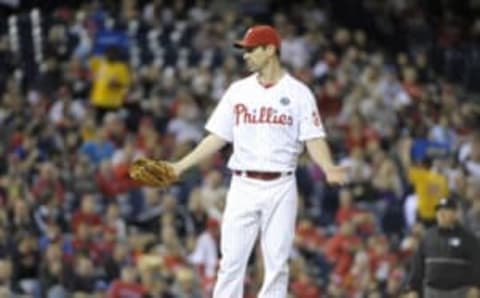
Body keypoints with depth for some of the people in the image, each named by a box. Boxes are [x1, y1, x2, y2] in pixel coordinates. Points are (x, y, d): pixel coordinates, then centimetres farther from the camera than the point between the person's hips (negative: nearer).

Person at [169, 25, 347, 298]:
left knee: (277, 262, 0)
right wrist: (180, 166, 3)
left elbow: (314, 139, -5)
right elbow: (217, 138, 10)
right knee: (231, 260, -2)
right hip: (243, 186, 2)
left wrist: (329, 168, -24)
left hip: (280, 187, -2)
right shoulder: (238, 91, 9)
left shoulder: (298, 93, 0)